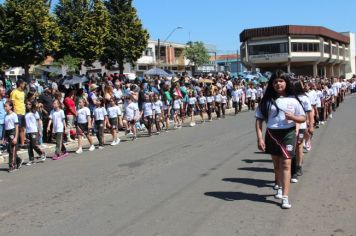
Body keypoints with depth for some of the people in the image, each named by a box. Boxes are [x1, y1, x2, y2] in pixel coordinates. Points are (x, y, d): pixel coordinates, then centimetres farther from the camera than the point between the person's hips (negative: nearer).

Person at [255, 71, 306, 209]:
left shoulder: (292, 100, -1)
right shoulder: (267, 100, 0)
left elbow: (303, 118, 4)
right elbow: (259, 119, 0)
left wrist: (293, 117, -18)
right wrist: (259, 138, -9)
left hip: (288, 134, -2)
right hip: (271, 134, 2)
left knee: (286, 164, -8)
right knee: (276, 164, 16)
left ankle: (285, 197, -7)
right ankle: (279, 187, 39)